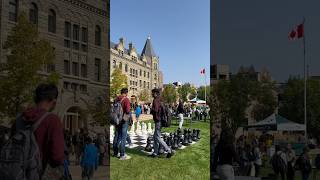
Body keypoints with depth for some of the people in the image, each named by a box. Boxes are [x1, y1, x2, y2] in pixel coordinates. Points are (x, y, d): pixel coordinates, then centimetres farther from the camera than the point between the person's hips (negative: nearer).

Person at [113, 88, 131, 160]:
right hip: (124, 120, -7)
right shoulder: (126, 100, -15)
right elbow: (127, 111, -23)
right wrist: (128, 114, -4)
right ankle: (122, 155, 1)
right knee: (123, 138, -2)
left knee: (116, 136, 16)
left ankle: (115, 153, 27)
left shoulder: (116, 99, 5)